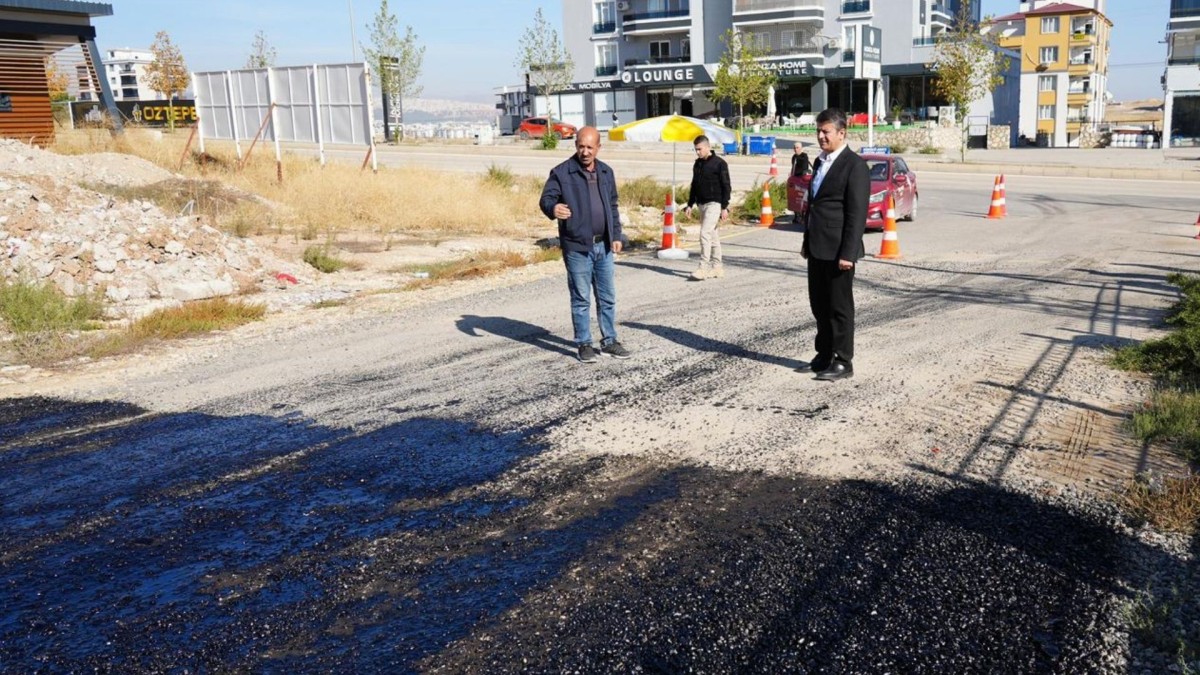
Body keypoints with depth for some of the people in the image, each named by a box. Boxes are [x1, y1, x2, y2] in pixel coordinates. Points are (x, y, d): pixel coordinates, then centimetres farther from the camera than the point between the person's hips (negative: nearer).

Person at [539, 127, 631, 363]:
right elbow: (546, 199, -11)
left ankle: (609, 341, 24)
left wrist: (616, 235, 12)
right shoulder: (561, 173, -6)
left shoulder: (606, 172, 11)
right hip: (577, 247, -5)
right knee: (581, 299, 3)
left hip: (603, 246, 5)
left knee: (607, 297, 12)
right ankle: (584, 344, 14)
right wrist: (553, 208, -35)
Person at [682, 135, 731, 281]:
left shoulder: (719, 163, -8)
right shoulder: (697, 164, 12)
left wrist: (724, 207, -14)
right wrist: (690, 205, 14)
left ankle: (703, 267, -15)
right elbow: (694, 185, 20)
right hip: (702, 204, 7)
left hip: (714, 204, -7)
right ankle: (717, 267, 17)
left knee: (705, 233, -16)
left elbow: (726, 186, -9)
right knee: (712, 235, 11)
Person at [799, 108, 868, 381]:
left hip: (838, 251, -8)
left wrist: (847, 253, -19)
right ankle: (824, 356, 26)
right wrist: (806, 240, 18)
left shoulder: (854, 166, -12)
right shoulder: (820, 162, 15)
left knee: (840, 307, 0)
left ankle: (843, 362, 10)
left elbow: (857, 213, -16)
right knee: (819, 305, 14)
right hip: (817, 248, 8)